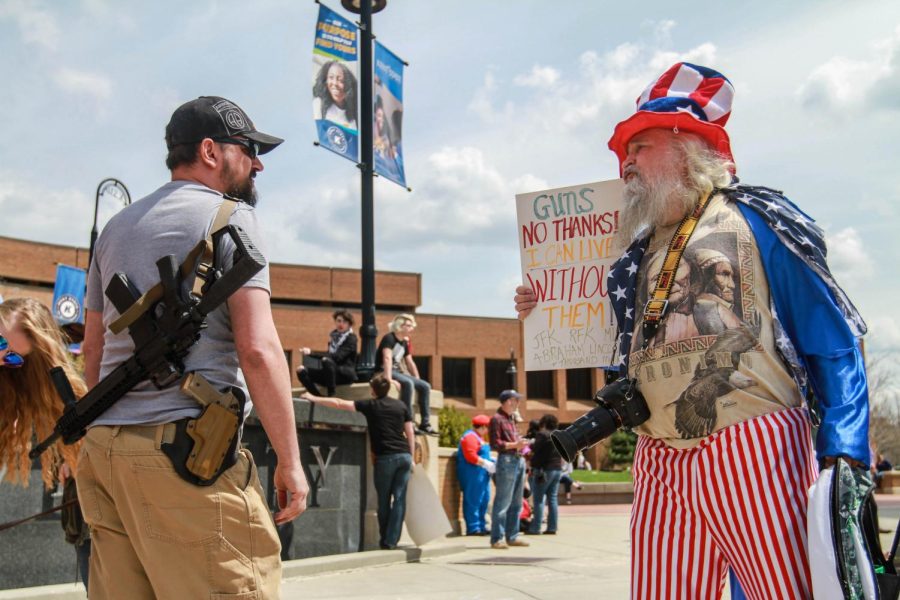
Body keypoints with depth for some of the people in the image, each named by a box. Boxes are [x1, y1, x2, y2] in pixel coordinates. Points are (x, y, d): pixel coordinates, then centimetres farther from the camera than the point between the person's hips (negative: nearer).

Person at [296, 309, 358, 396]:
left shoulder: (351, 338, -5)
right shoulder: (334, 335, 13)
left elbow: (338, 356, -21)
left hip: (346, 374, -7)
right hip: (333, 373, 7)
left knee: (327, 361, -36)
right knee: (301, 370, -11)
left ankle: (332, 396, -30)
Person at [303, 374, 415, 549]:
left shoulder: (370, 406, 3)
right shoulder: (401, 406, 12)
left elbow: (339, 403, 1)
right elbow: (410, 434, 10)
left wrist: (314, 398, 8)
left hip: (385, 457, -3)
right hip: (404, 456, 3)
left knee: (384, 500, 7)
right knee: (399, 498, 3)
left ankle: (385, 541, 11)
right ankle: (391, 540, 0)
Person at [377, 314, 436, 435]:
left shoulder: (405, 342, 14)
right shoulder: (389, 338, -13)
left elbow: (410, 363, 20)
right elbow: (387, 358, -26)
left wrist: (418, 380, 14)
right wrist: (388, 378, -37)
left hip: (397, 371, 9)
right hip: (385, 371, -9)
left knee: (425, 386, -3)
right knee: (408, 383, -34)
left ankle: (425, 424, -6)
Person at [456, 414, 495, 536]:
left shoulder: (478, 437, 21)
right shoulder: (470, 437, -13)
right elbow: (471, 456, -21)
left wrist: (491, 464, 8)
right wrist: (487, 464, -18)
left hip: (481, 475, 11)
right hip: (472, 475, -11)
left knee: (484, 500, 12)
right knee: (473, 501, -9)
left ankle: (481, 526, 18)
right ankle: (473, 528, -8)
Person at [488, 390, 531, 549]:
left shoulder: (511, 418, 20)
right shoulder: (497, 419, -7)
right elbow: (495, 444, -13)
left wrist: (521, 442, 11)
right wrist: (514, 445, -18)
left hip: (519, 460, 9)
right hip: (507, 460, -9)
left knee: (516, 503, 13)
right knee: (503, 502, -7)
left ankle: (512, 536, 20)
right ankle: (497, 539, -4)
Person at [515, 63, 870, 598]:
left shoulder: (755, 218, 2)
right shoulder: (640, 252, 20)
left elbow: (834, 343, -3)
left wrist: (845, 454, -13)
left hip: (753, 452, -5)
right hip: (660, 465, 6)